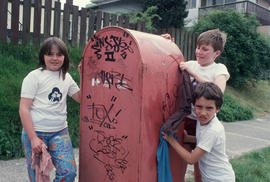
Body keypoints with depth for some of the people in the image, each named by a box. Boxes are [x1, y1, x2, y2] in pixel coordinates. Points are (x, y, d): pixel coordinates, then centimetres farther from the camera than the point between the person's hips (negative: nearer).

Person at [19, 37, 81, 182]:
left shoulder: (66, 77, 11)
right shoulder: (34, 76, -5)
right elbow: (23, 109, -9)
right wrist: (33, 138, -16)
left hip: (60, 132, 4)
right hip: (35, 132, -3)